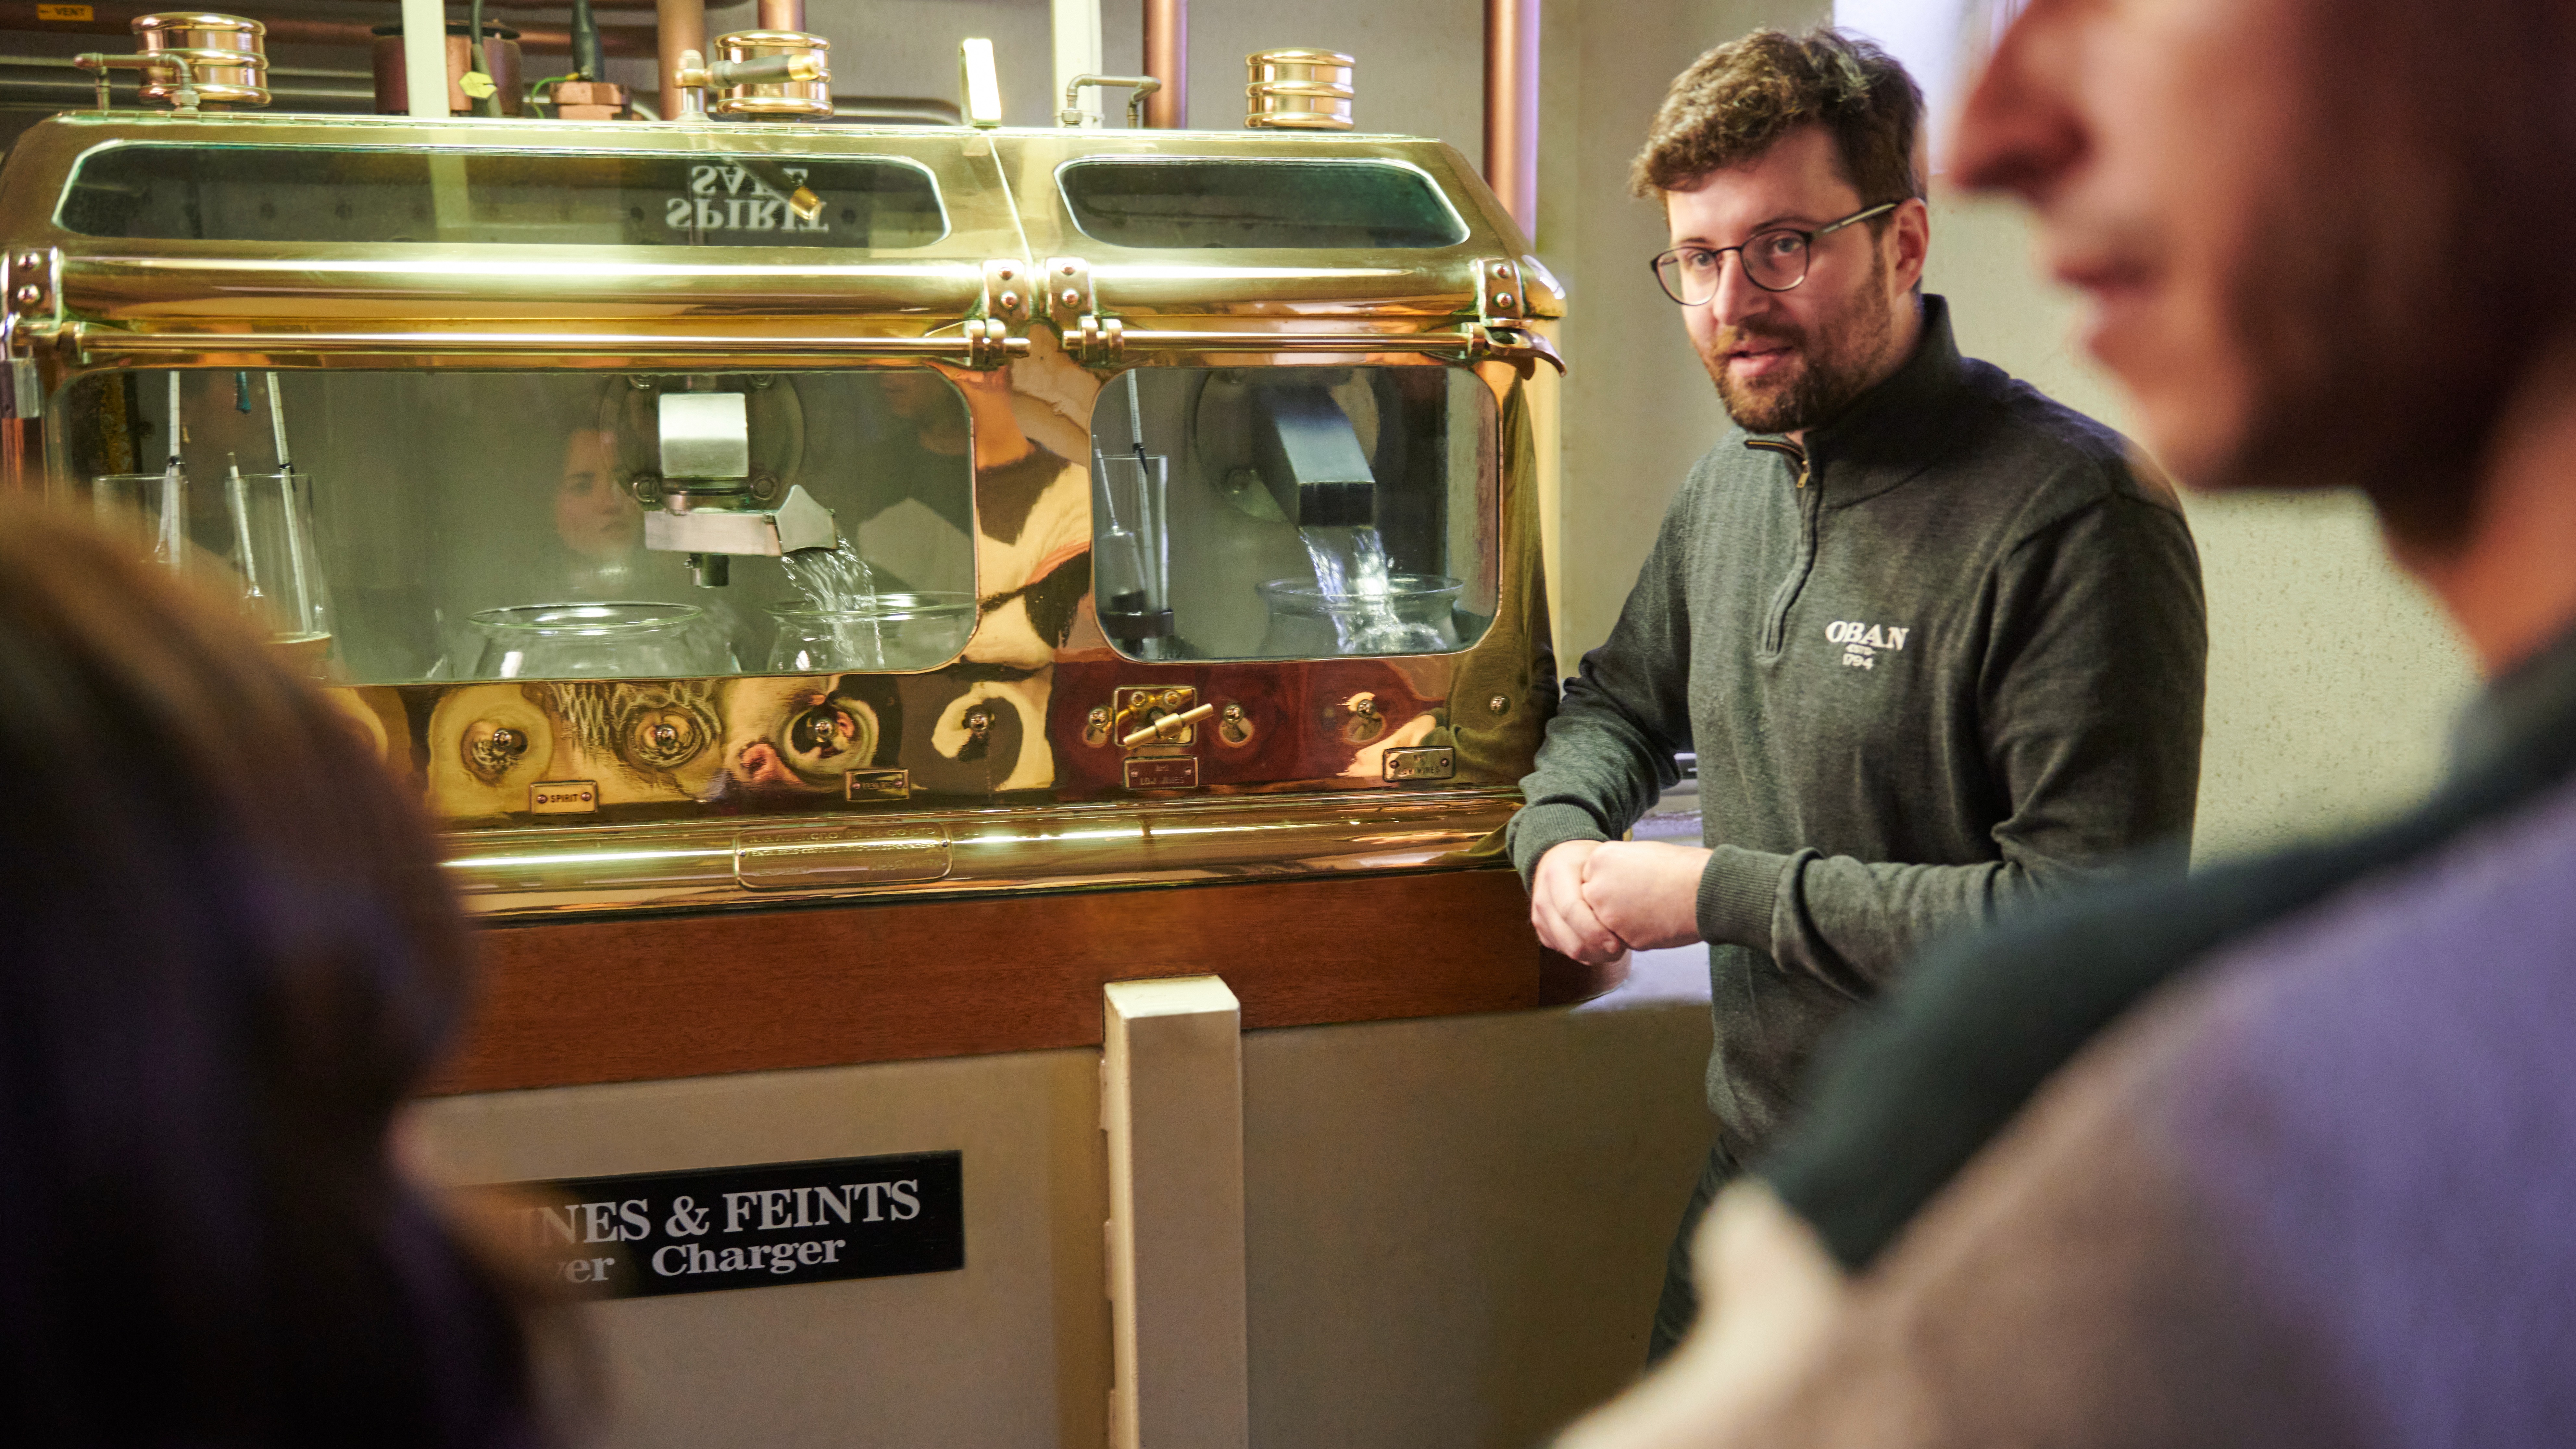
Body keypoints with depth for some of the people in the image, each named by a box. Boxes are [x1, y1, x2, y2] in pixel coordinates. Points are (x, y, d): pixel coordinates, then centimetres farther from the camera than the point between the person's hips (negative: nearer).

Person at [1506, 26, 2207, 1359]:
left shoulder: (2074, 512, -21)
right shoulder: (1734, 478, 5)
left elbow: (2093, 921, -26)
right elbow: (1622, 700, 20)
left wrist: (1723, 891, -22)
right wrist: (1559, 835, -4)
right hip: (1750, 1176, 7)